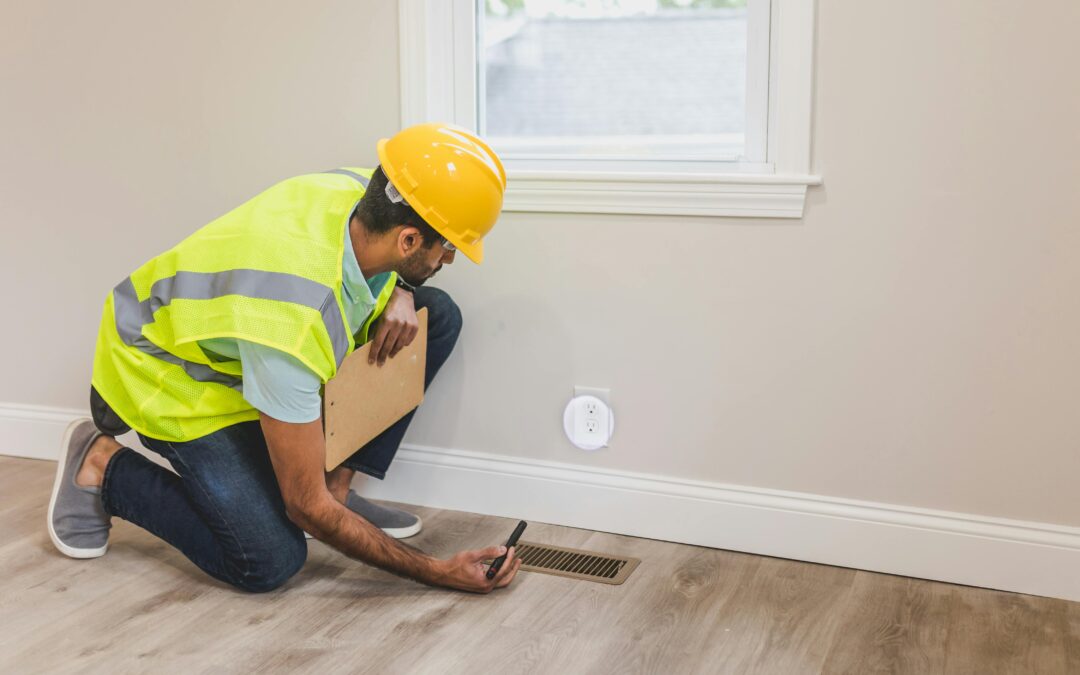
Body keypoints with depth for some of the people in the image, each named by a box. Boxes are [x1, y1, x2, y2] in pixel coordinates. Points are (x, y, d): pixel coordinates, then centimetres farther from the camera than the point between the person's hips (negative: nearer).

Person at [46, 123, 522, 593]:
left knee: (438, 315, -9)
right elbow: (307, 507, -30)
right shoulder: (292, 324, -41)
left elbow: (382, 268, 9)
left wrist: (400, 295, -16)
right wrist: (437, 573, -25)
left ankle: (337, 486, 1)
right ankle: (103, 467, 1)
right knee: (270, 561, -22)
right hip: (168, 372, -7)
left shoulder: (363, 191, -21)